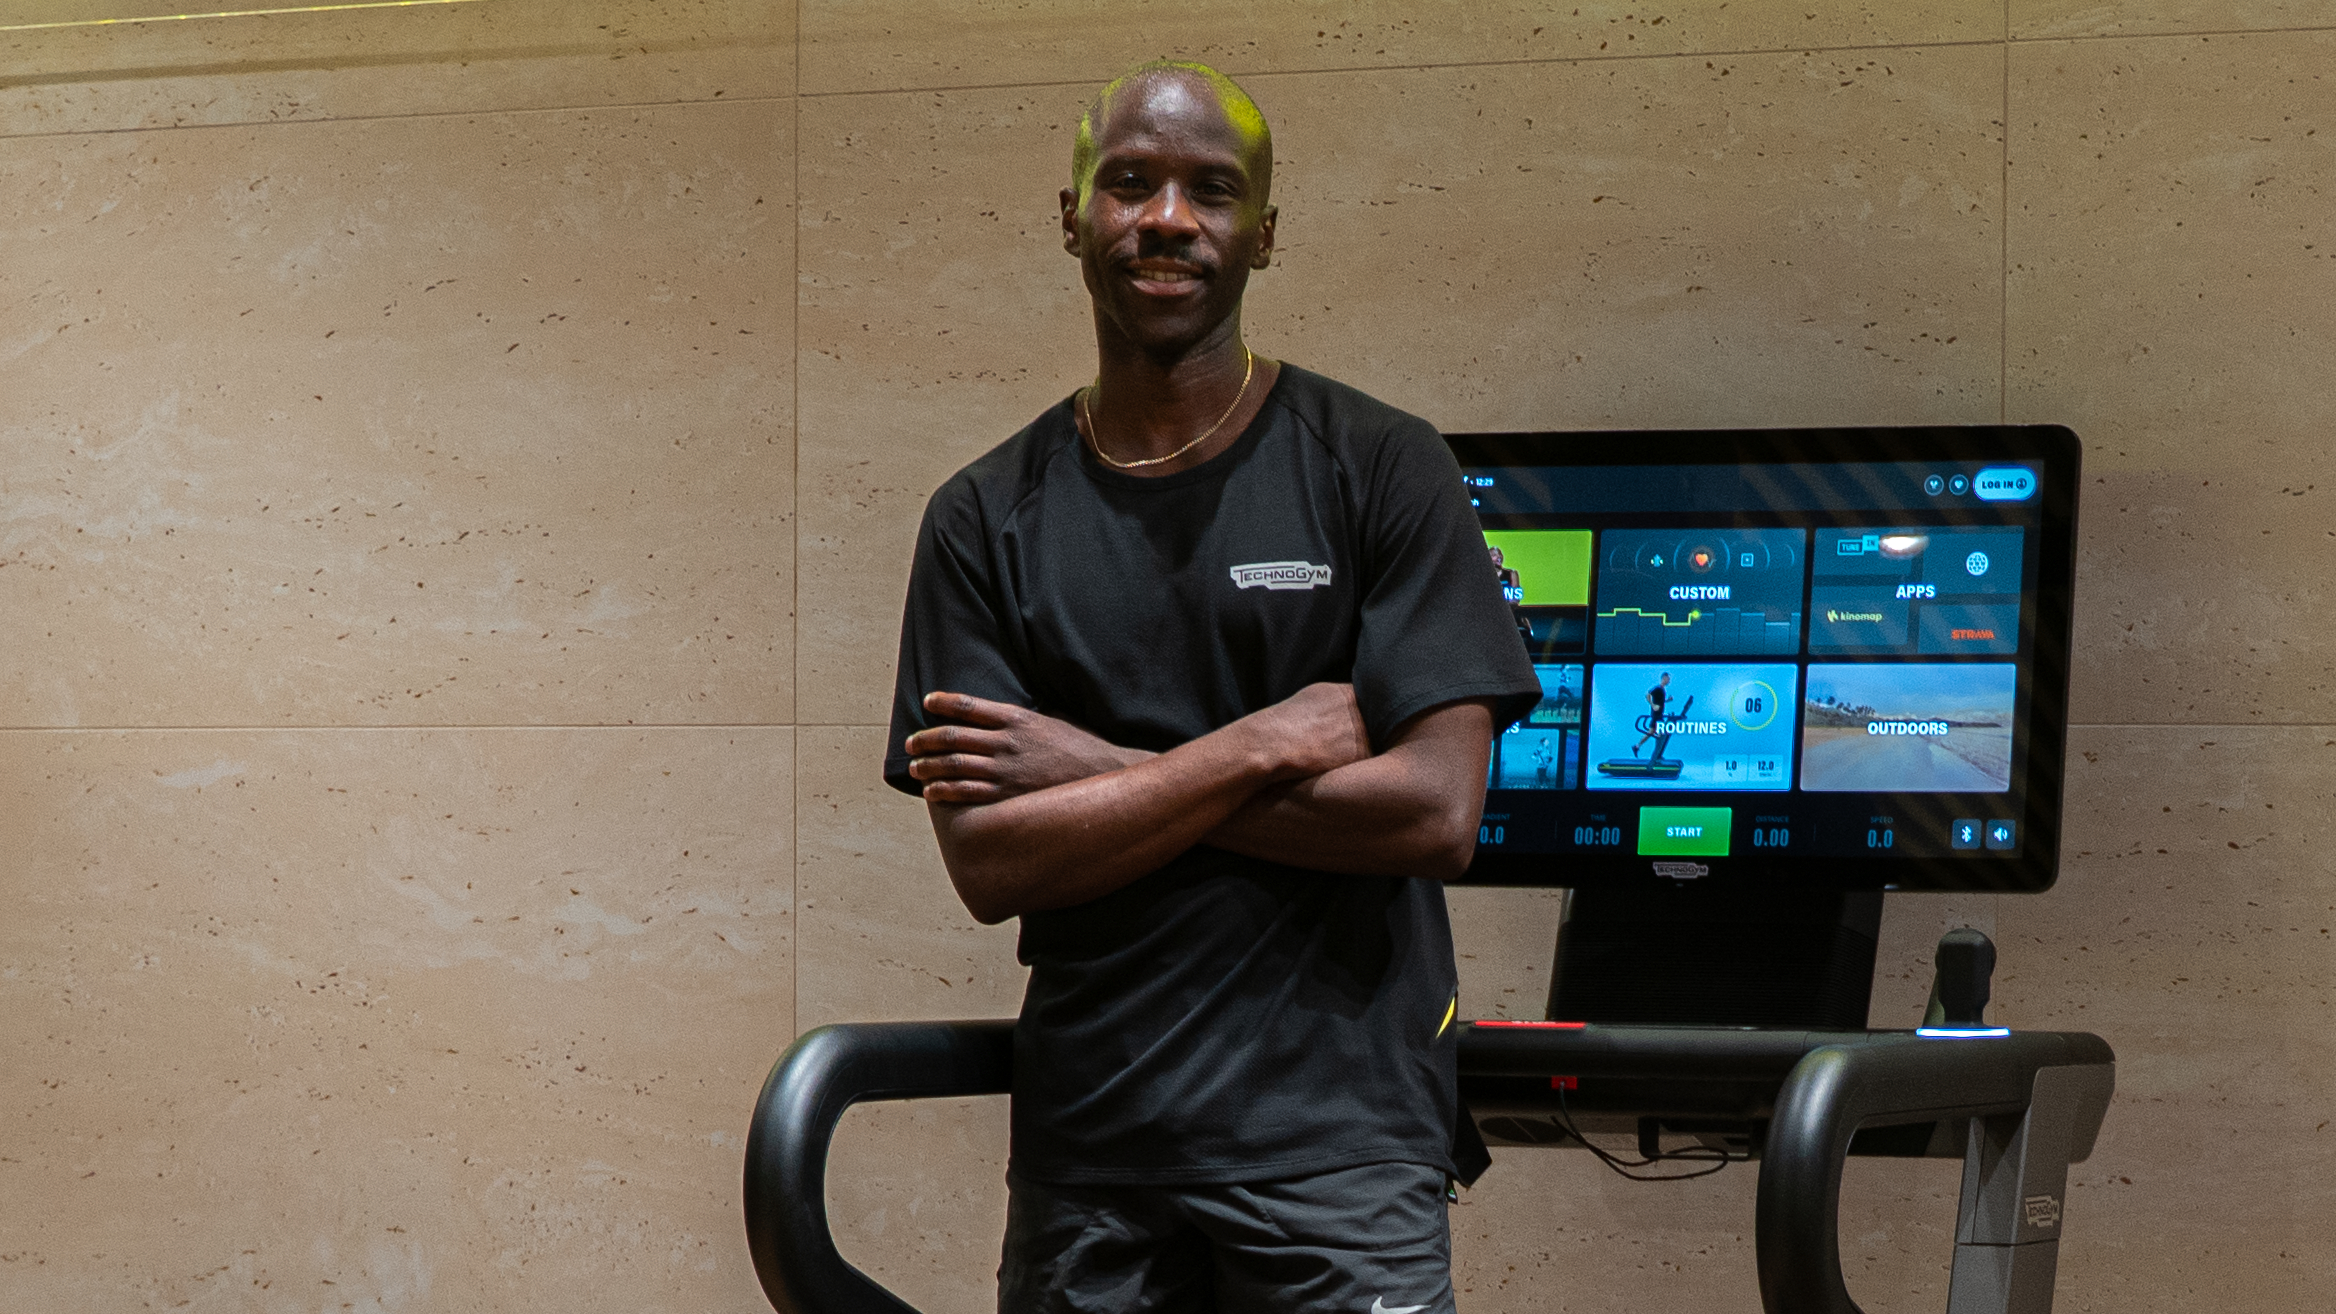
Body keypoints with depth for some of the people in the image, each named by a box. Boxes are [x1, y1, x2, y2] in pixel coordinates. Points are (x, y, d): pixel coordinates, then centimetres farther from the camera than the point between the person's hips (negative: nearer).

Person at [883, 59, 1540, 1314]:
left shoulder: (1378, 469, 0)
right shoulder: (985, 521, 6)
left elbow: (1436, 811, -10)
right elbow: (988, 861, -4)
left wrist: (1099, 772, -9)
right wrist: (1264, 748, -13)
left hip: (1336, 1127, -2)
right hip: (1084, 1134, 2)